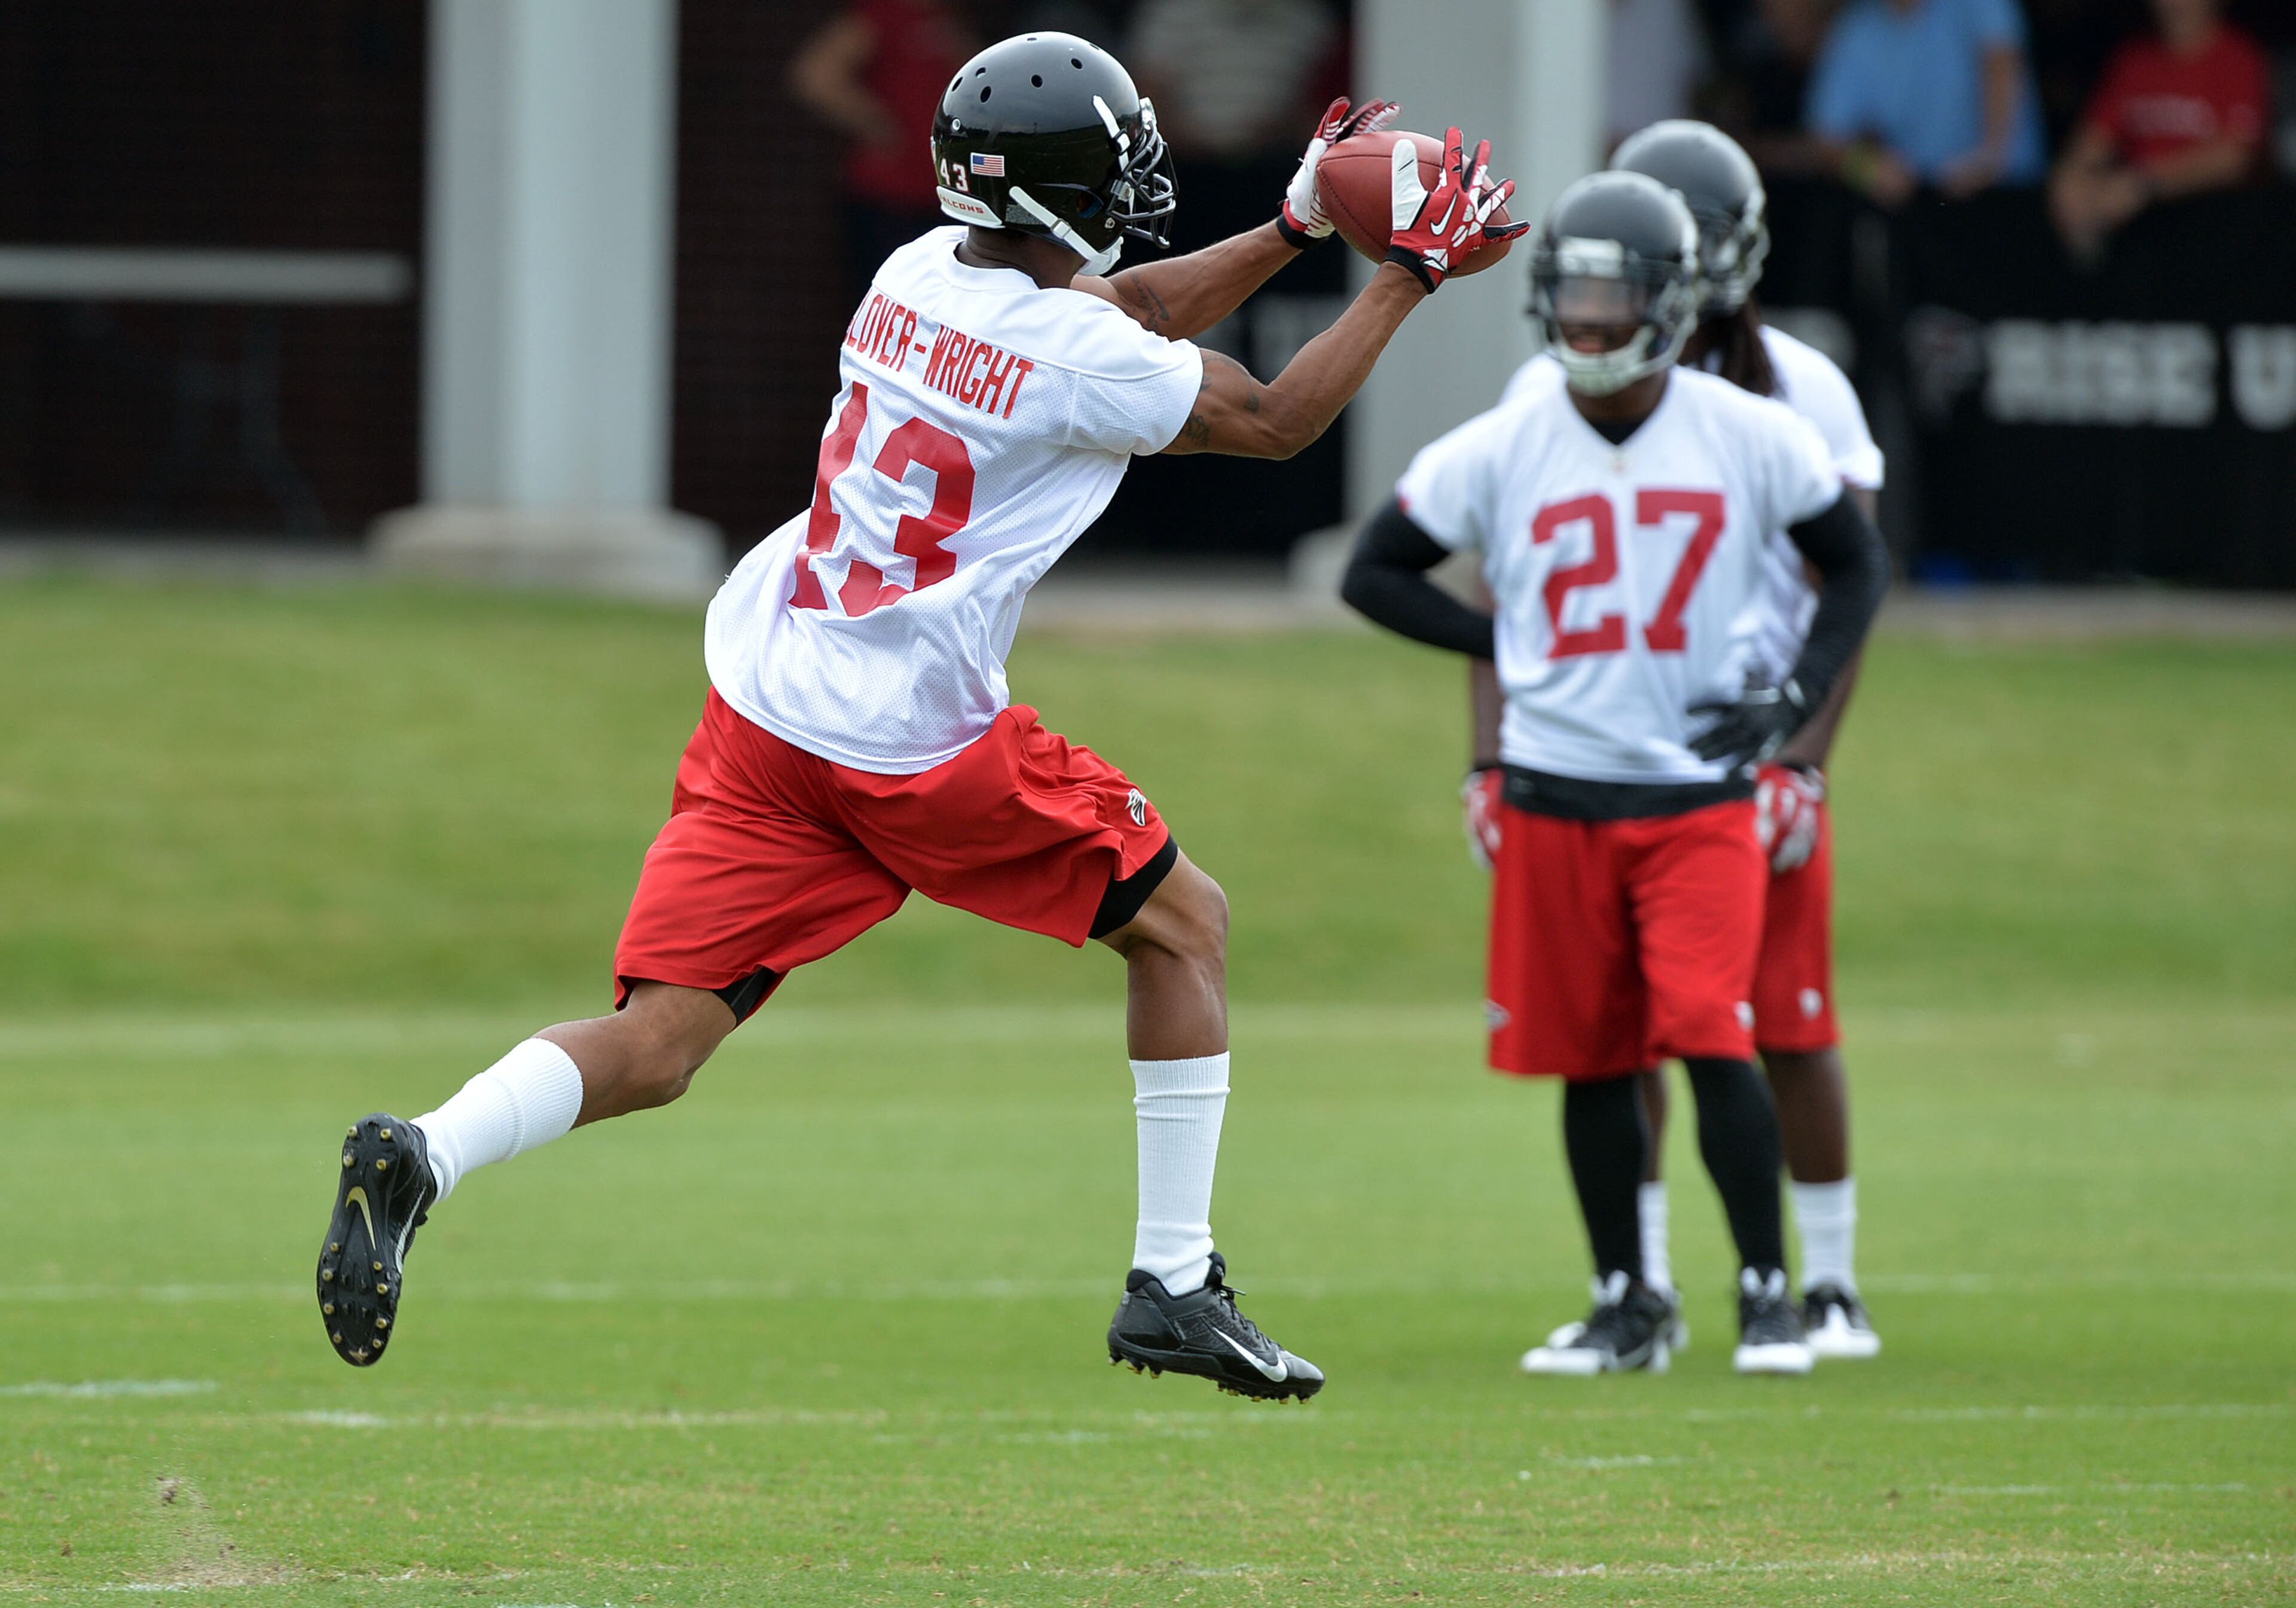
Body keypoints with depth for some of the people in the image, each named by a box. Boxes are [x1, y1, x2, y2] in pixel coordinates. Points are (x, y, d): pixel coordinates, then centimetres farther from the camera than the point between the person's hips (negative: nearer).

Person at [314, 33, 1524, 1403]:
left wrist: (1297, 225, 27)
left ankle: (422, 1157, -23)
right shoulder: (1077, 360, -13)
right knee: (1182, 922, 15)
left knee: (653, 1049, 3)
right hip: (912, 744, -6)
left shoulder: (918, 275, 9)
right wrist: (1412, 272, 11)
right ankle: (1174, 1285, 16)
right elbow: (1275, 420, 2)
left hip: (764, 706, 6)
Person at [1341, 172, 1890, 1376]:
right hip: (1556, 801, 2)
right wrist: (1511, 649, -1)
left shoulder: (1751, 437, -3)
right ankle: (1625, 1303, 20)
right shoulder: (1499, 451, -2)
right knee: (1589, 1061, 7)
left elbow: (1857, 564, 10)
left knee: (1710, 1039, -14)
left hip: (1700, 793, -2)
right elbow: (1374, 572, 8)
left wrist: (1796, 697, -4)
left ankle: (1767, 1291, -2)